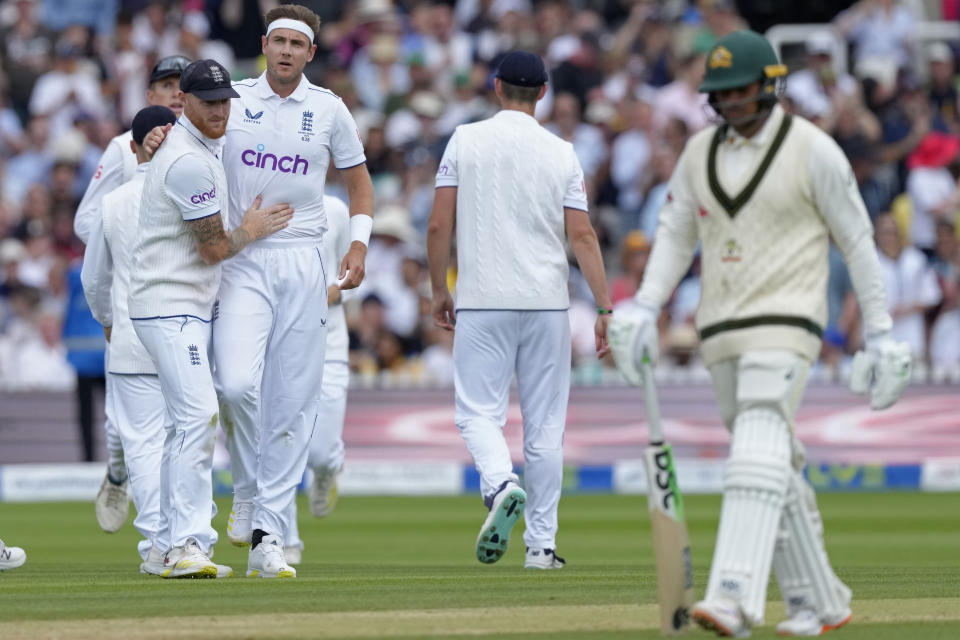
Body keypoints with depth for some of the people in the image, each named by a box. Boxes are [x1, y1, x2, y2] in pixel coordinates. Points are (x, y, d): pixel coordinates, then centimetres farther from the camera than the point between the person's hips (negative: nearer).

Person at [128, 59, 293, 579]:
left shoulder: (204, 145, 14)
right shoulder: (189, 161, -19)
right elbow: (214, 247, -14)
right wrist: (252, 229, 3)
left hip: (190, 306, 11)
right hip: (169, 305, -11)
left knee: (185, 424, 12)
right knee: (198, 415, -21)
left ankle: (179, 548, 15)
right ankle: (189, 543, -27)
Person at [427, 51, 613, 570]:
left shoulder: (465, 141, 0)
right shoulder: (561, 153, 2)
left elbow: (439, 225, -2)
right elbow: (582, 236, -4)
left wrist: (439, 290, 10)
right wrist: (605, 309, -3)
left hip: (482, 302, -1)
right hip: (547, 303, 2)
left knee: (478, 411, 2)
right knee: (545, 424, 7)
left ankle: (501, 484, -29)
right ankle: (541, 543, 8)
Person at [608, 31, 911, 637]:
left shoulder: (813, 150, -7)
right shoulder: (701, 151, 10)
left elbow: (858, 240, -2)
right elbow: (675, 234, 16)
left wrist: (880, 334, -3)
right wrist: (645, 308, 0)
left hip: (786, 325, -7)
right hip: (721, 334, 7)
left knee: (758, 451, -21)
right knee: (776, 469, 10)